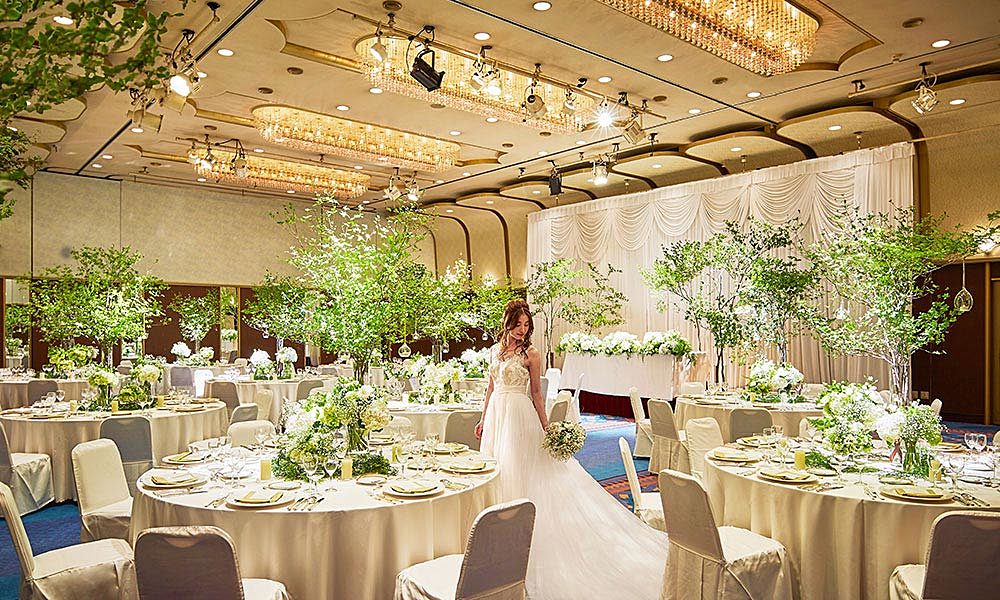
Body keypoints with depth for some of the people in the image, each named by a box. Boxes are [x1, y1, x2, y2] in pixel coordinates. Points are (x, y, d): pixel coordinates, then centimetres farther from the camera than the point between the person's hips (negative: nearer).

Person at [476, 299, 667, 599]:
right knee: (496, 470, 13)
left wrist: (546, 427, -7)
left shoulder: (530, 354, -6)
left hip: (520, 416, -6)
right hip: (496, 414, 6)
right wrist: (483, 419, 16)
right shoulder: (495, 350, 8)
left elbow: (536, 393, -3)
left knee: (519, 472, -4)